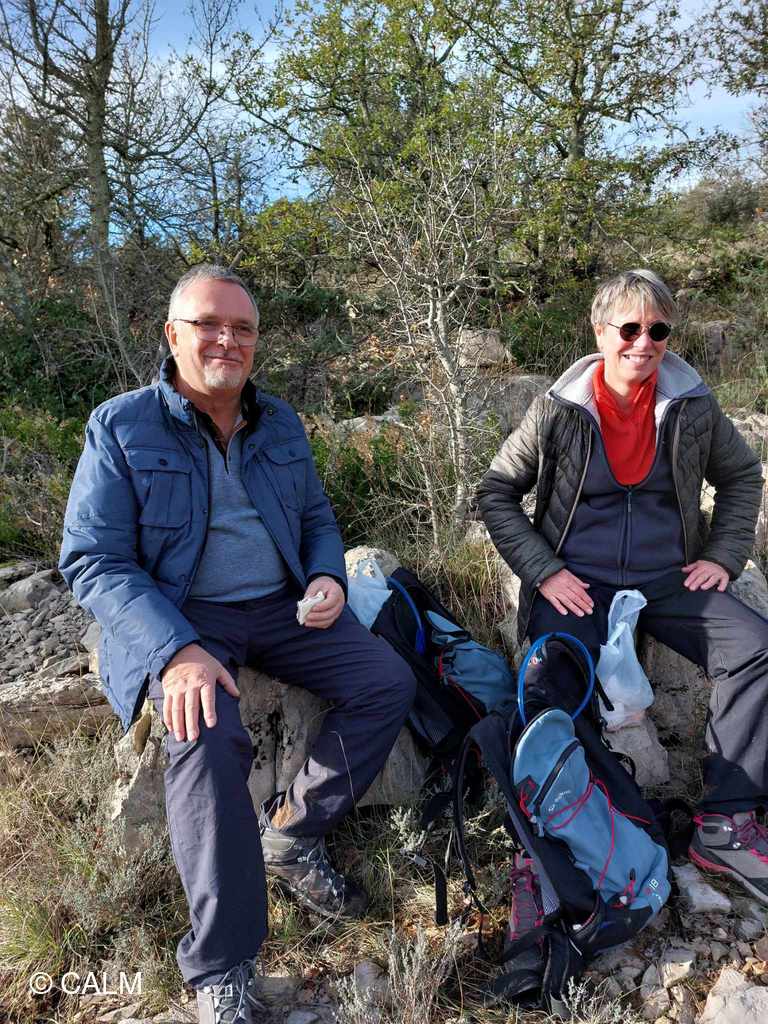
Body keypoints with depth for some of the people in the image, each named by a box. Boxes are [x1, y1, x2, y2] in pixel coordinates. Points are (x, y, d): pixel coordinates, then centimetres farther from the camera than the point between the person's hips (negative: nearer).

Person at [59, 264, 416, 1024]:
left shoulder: (280, 423, 9)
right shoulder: (120, 427, -7)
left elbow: (317, 517, 19)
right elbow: (92, 561, -12)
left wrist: (328, 577, -5)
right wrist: (177, 651, -27)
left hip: (281, 606, 5)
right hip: (175, 618, -5)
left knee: (388, 683, -11)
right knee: (208, 737, -32)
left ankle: (291, 832, 5)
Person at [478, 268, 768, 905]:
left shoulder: (693, 406, 4)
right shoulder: (558, 411, -3)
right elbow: (496, 493, 3)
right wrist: (544, 571, -8)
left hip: (667, 580, 3)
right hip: (578, 582, -2)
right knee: (554, 685, -28)